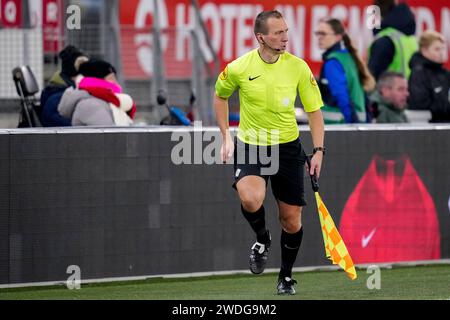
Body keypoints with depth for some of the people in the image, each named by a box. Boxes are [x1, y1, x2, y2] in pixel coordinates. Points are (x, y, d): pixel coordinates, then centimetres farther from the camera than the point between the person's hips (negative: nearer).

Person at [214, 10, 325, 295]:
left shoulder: (298, 67, -8)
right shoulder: (239, 68, -10)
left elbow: (314, 110, 1)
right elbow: (221, 96, 11)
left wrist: (318, 150, -7)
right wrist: (226, 136, 5)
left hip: (287, 146, 1)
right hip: (250, 146, -1)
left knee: (292, 220, 4)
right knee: (251, 199, -29)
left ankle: (286, 277, 28)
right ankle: (263, 239, 4)